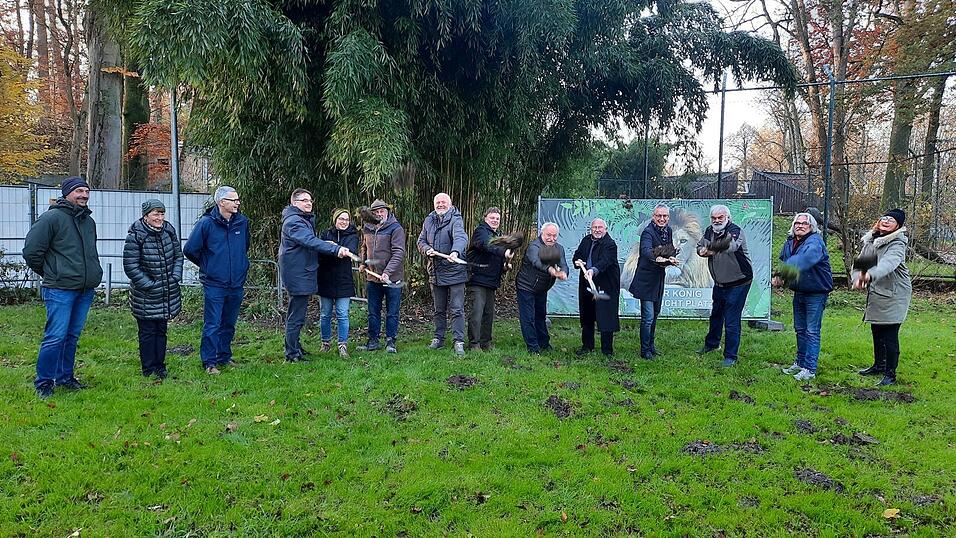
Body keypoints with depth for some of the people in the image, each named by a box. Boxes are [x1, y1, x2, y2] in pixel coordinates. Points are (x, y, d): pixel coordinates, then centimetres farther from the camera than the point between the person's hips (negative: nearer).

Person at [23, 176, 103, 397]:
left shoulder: (89, 221, 15)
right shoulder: (52, 218, -9)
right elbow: (31, 251, -8)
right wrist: (50, 274, 2)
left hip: (85, 290, 7)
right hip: (60, 290, -7)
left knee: (72, 336, 13)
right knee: (56, 337, -7)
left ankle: (65, 377, 24)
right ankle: (44, 382, 5)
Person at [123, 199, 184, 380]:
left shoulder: (169, 231, 2)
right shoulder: (135, 236, -15)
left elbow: (178, 256, 11)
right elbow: (130, 267, -15)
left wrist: (175, 277, -2)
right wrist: (151, 285, -16)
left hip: (168, 293, 5)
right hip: (145, 296, -5)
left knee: (161, 329, 15)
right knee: (148, 332, 5)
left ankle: (160, 365, 26)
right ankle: (149, 369, 17)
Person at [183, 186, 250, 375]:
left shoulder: (242, 222, 3)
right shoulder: (206, 223, -11)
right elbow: (189, 250, -5)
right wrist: (207, 265, 5)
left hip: (237, 284, 5)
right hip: (214, 285, -5)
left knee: (229, 324, 15)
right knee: (212, 325, -1)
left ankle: (224, 357, 27)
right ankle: (209, 362, 8)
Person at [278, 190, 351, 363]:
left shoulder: (305, 219, 17)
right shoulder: (293, 221, -18)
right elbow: (310, 241, -31)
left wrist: (327, 245, 4)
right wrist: (335, 249, -39)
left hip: (304, 273, 11)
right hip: (298, 275, -11)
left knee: (297, 314, 20)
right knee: (296, 315, -4)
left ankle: (295, 347, 32)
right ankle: (292, 354, 3)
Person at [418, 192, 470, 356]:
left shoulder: (455, 220, -11)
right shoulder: (429, 221, 9)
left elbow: (461, 238, -30)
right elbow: (421, 241, 14)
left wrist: (455, 252, -50)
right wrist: (427, 249, -9)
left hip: (454, 271, -6)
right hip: (435, 272, 6)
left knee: (456, 310, -4)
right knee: (439, 310, 17)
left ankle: (459, 342, 0)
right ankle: (438, 338, 27)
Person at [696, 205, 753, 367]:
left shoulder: (735, 231, -21)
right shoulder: (710, 231, 2)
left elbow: (730, 246, -41)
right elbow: (700, 247, 0)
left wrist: (710, 248, -58)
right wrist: (706, 251, -24)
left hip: (738, 283, -7)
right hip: (719, 283, 7)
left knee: (731, 321, -5)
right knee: (716, 314, 24)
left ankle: (731, 356, 6)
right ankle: (712, 343, 45)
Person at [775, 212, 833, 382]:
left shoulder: (814, 242, -20)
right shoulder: (790, 242, 5)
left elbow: (804, 259, -40)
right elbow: (782, 261, 13)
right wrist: (779, 276, -7)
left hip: (816, 293, -8)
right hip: (799, 292, 8)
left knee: (812, 332, -4)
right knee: (800, 329, 18)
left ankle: (810, 369, 1)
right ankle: (800, 362, 31)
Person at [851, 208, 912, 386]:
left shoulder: (897, 244, -15)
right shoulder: (871, 241, 8)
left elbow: (888, 263, -36)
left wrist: (870, 274, -55)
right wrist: (857, 277, -24)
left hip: (893, 296, -7)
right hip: (876, 294, 8)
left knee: (890, 336, -4)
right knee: (876, 332, 19)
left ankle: (890, 374, 6)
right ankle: (879, 365, 36)